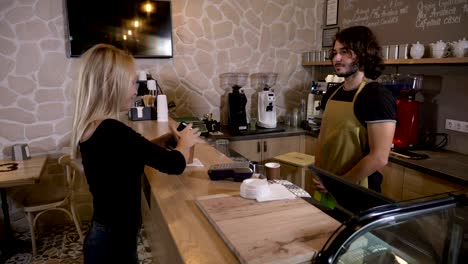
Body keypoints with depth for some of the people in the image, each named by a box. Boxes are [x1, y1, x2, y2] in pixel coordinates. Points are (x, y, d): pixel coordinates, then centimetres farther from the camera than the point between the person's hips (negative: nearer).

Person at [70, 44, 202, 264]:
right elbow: (175, 164, -25)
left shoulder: (91, 127, 0)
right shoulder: (112, 132, -28)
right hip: (114, 241, -9)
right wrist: (184, 142, -5)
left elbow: (138, 152, 14)